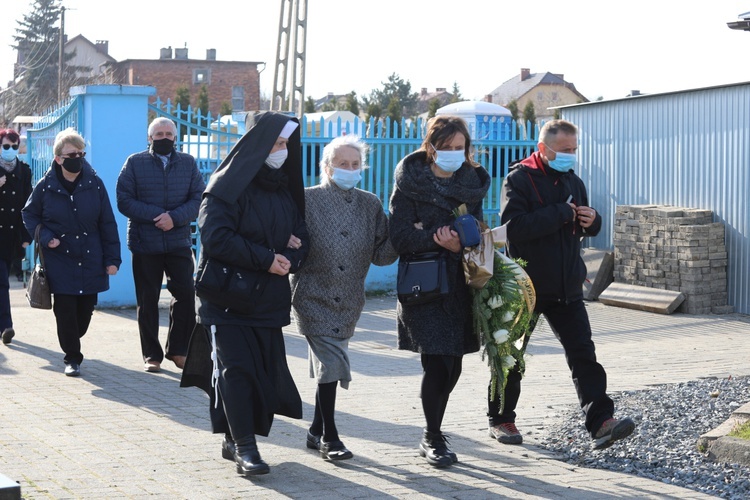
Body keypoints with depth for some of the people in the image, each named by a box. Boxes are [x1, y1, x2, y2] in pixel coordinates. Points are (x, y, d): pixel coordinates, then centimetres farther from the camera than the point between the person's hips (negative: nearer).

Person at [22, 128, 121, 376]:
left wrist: (112, 258, -2)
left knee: (86, 309, 7)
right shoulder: (45, 186, -5)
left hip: (91, 261, 2)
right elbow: (29, 215, 9)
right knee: (65, 310, -5)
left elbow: (107, 223, 1)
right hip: (59, 260, -1)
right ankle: (72, 357, 8)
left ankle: (73, 341, 34)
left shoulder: (95, 183, -2)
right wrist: (45, 237, -9)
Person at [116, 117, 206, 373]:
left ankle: (177, 349, 10)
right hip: (145, 244, -1)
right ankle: (151, 355, 13)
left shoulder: (188, 163, 8)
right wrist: (156, 216, -15)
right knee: (148, 301, 4)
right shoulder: (135, 163, 3)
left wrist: (175, 218, -16)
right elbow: (124, 201, -4)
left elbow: (199, 199, 0)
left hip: (179, 243, 1)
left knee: (186, 294, -4)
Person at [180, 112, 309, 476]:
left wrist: (290, 256, -8)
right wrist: (266, 258, -17)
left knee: (264, 371, 3)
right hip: (228, 298, -6)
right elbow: (216, 237, -16)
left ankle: (233, 441, 15)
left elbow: (300, 235, 16)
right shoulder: (229, 186, -7)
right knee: (236, 370, -10)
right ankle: (245, 447, -8)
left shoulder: (284, 190, 13)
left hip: (268, 299, 6)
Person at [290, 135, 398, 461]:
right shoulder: (308, 200, -2)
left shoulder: (370, 205, 9)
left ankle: (317, 432, 26)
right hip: (314, 298, -4)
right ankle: (329, 436, -1)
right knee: (332, 363, -13)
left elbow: (380, 254, 7)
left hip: (349, 301, 4)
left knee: (327, 367, 11)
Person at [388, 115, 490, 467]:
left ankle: (433, 434, 27)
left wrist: (461, 243, -9)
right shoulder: (410, 183, -4)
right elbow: (400, 237, -10)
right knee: (437, 363, -9)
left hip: (460, 284, 5)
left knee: (452, 365, 8)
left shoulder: (472, 183, 11)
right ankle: (433, 439, 8)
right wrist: (436, 239, -23)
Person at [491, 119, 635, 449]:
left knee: (583, 352, -5)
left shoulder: (572, 182, 11)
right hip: (526, 284, -5)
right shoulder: (519, 180, -10)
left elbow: (584, 229, 22)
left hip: (566, 286, 5)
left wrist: (592, 221, -3)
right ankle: (501, 419, 22)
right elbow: (515, 226, -25)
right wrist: (561, 213, -23)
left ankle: (600, 421, -10)